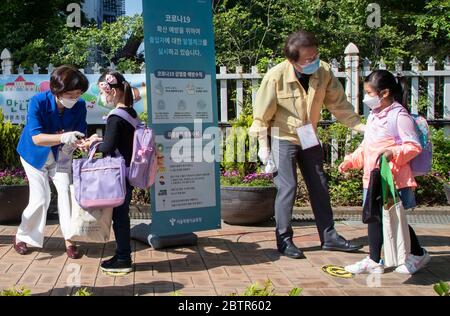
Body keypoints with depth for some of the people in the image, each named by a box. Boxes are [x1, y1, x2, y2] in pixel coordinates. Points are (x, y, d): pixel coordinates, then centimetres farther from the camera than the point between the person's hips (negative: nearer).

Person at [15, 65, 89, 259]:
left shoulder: (79, 106, -20)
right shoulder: (38, 102, -29)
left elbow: (80, 135, -16)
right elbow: (36, 138, -35)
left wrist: (85, 143, -42)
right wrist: (63, 137, -52)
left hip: (61, 156, 3)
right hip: (36, 156, -3)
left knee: (66, 191, -12)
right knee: (40, 199, -6)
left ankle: (69, 240, -3)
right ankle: (22, 237, 17)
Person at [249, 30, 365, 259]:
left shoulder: (323, 71, -12)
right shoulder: (276, 76, -23)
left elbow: (338, 103, -2)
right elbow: (262, 113, -14)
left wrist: (357, 124, -12)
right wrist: (263, 145, -13)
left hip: (309, 138, 5)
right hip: (282, 138, -5)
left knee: (319, 186, 9)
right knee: (287, 187, -7)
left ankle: (328, 236, 20)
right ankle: (284, 240, 7)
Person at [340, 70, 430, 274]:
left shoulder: (399, 116, -12)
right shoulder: (374, 116, 15)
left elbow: (414, 146, -16)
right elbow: (365, 148, 22)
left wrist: (393, 153, -29)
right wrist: (350, 161, 14)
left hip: (393, 180, -9)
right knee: (374, 218, 12)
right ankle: (374, 261, 21)